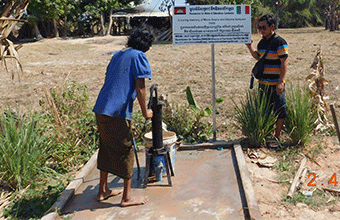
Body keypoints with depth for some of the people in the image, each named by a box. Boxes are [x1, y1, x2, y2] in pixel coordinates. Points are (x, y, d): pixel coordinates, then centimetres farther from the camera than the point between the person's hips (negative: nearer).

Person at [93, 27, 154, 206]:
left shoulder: (118, 55, 20)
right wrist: (145, 112, 1)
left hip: (101, 109, 8)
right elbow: (140, 88, -10)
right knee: (126, 152, 4)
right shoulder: (139, 57, -3)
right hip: (118, 112, -8)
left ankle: (103, 191, 29)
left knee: (106, 149, 18)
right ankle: (127, 197, 14)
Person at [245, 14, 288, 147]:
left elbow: (284, 63, -15)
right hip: (263, 83, 7)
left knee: (279, 111, 0)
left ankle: (277, 137, 11)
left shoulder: (280, 42, -11)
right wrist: (250, 46, 11)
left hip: (276, 84, -7)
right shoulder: (262, 42, 11)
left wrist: (281, 82, -21)